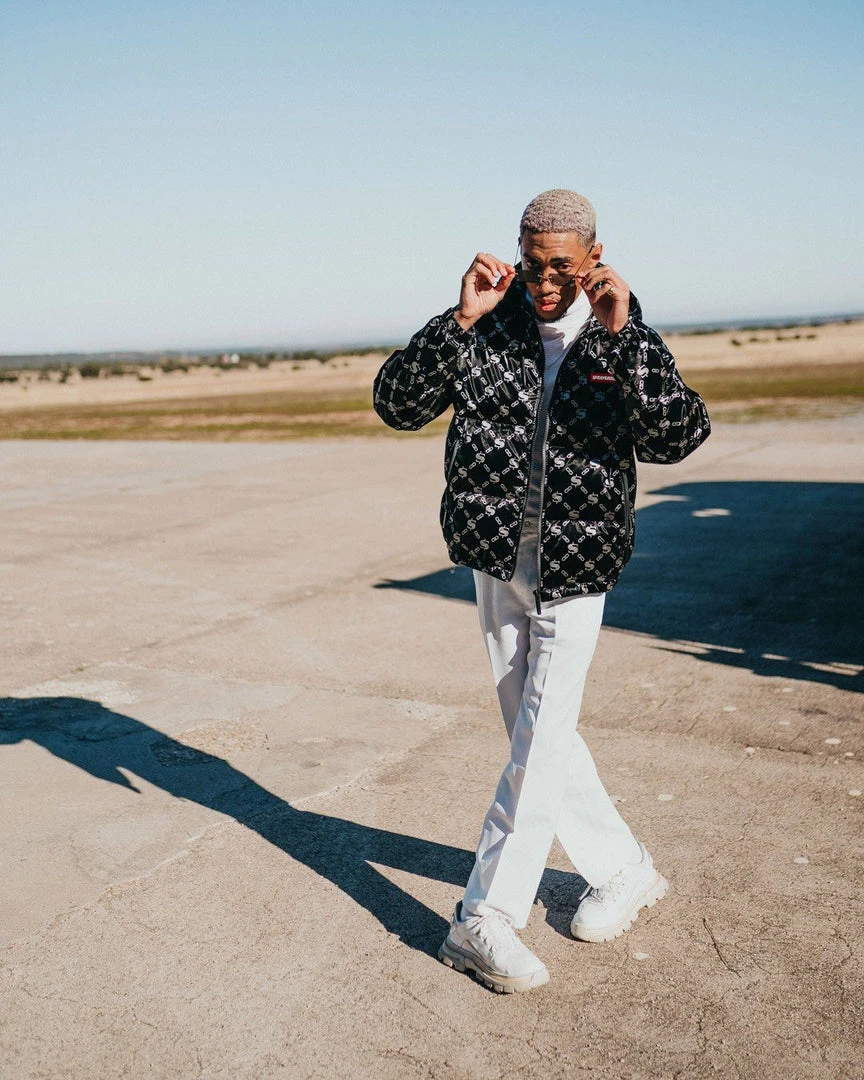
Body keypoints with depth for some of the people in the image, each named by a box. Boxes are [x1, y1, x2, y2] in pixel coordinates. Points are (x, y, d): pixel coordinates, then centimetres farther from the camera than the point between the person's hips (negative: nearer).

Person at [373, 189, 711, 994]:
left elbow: (681, 436, -17)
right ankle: (624, 872, 31)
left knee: (540, 742, -6)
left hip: (574, 569, -3)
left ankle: (485, 919, 7)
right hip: (495, 561, 3)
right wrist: (461, 318, -17)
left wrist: (622, 336, -24)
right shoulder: (485, 329, 0)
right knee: (535, 737, 11)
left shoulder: (626, 339, -2)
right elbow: (397, 405, -8)